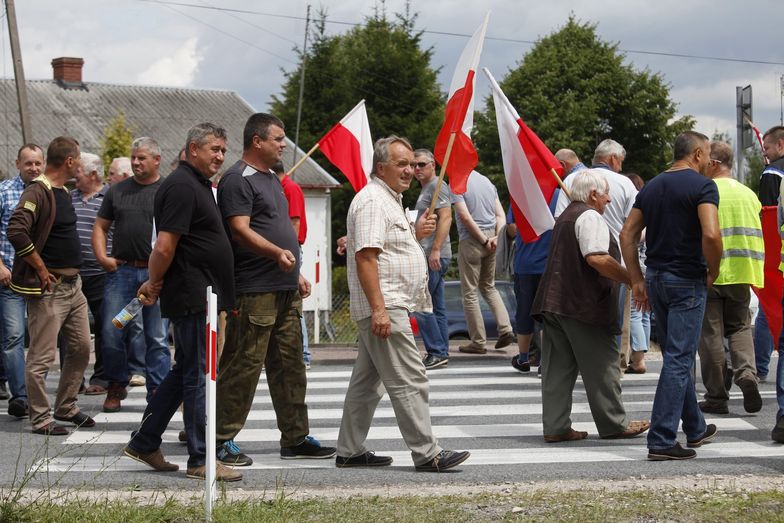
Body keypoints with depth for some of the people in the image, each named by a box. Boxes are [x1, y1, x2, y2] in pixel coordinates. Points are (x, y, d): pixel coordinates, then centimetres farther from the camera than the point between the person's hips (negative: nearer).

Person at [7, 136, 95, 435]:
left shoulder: (63, 192, 14)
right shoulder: (37, 192, -16)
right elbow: (16, 232, -28)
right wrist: (41, 268, -20)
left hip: (72, 284, 10)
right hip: (48, 287, -10)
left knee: (81, 348, 15)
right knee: (42, 355, -3)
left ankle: (66, 407, 28)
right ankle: (40, 418, 3)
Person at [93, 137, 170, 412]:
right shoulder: (118, 191, 13)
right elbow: (100, 227, 17)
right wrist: (102, 257, 2)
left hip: (157, 273, -2)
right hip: (121, 270, 3)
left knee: (157, 336, 2)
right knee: (112, 332, 0)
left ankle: (157, 391, 9)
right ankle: (116, 386, 17)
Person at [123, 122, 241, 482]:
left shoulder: (198, 184, 18)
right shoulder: (182, 186, -15)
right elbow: (165, 246, -21)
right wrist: (155, 284, -8)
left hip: (201, 294, 11)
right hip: (191, 295, -11)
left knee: (184, 371, 16)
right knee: (198, 374, -6)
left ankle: (144, 443, 23)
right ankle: (200, 460, -1)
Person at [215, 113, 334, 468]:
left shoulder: (270, 178, 20)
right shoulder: (238, 180, -10)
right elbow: (240, 230, -20)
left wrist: (296, 273, 24)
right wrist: (277, 253, -33)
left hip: (285, 288, 10)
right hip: (254, 290, -10)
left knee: (289, 364, 12)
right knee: (243, 365, -7)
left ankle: (296, 438, 18)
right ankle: (222, 440, 0)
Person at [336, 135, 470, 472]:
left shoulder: (390, 199, 20)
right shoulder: (372, 201, -14)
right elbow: (365, 255, -22)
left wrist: (415, 233, 13)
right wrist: (378, 309, -27)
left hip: (385, 308, 11)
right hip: (383, 307, -11)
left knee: (367, 381, 13)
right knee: (409, 381, -11)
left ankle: (350, 451, 17)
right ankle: (426, 454, -10)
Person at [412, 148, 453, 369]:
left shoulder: (437, 186, -8)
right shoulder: (426, 189, 22)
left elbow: (445, 218, -19)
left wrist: (436, 250, -24)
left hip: (434, 257, -11)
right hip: (429, 257, 11)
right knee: (437, 307, 10)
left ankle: (436, 353, -11)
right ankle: (441, 352, 13)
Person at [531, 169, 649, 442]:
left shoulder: (565, 216, 22)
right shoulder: (590, 217, -11)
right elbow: (597, 258, -24)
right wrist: (632, 279, -18)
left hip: (553, 302, 9)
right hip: (583, 306, -9)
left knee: (558, 368, 6)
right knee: (601, 367, 1)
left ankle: (556, 427, 5)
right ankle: (614, 424, 9)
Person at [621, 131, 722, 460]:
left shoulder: (651, 187, 11)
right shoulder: (702, 186, -11)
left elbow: (628, 235, 9)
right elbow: (710, 235, -24)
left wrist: (637, 280, 12)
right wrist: (713, 272, -9)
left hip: (656, 278, 7)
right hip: (687, 281, -7)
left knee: (677, 358, 18)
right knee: (679, 361, -5)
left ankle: (695, 429, 31)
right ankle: (661, 441, -9)